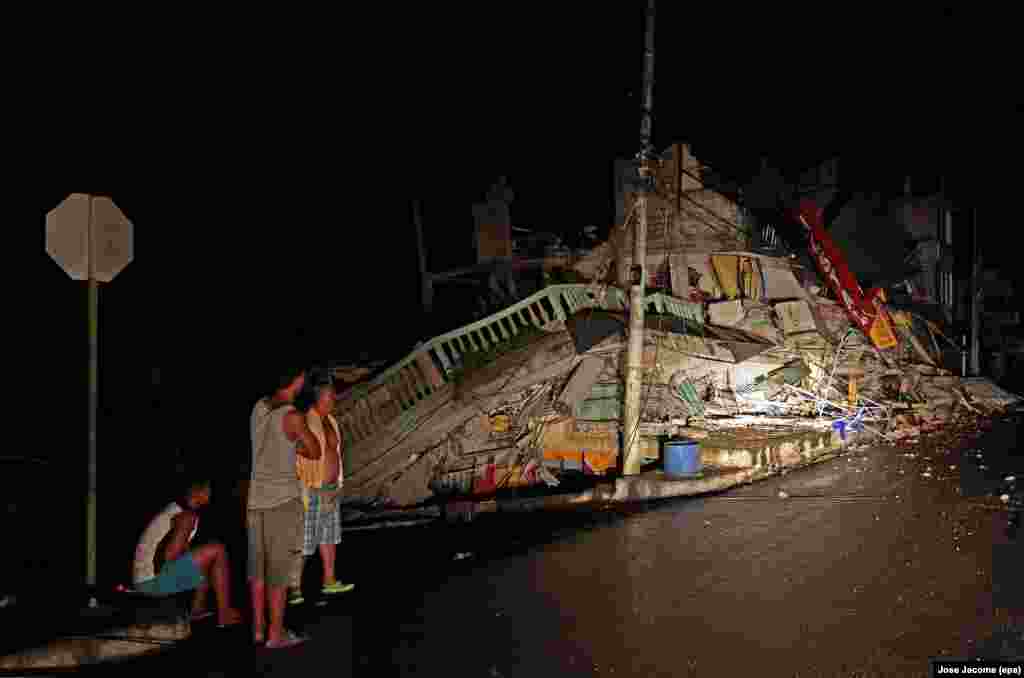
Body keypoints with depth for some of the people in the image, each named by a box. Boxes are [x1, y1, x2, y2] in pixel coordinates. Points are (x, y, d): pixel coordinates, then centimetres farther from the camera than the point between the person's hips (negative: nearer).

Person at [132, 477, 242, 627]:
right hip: (153, 579, -10)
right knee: (217, 551, -12)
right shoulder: (187, 516, -15)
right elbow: (170, 554, -24)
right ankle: (225, 614, -7)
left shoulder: (174, 508, 13)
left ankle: (198, 609, 21)